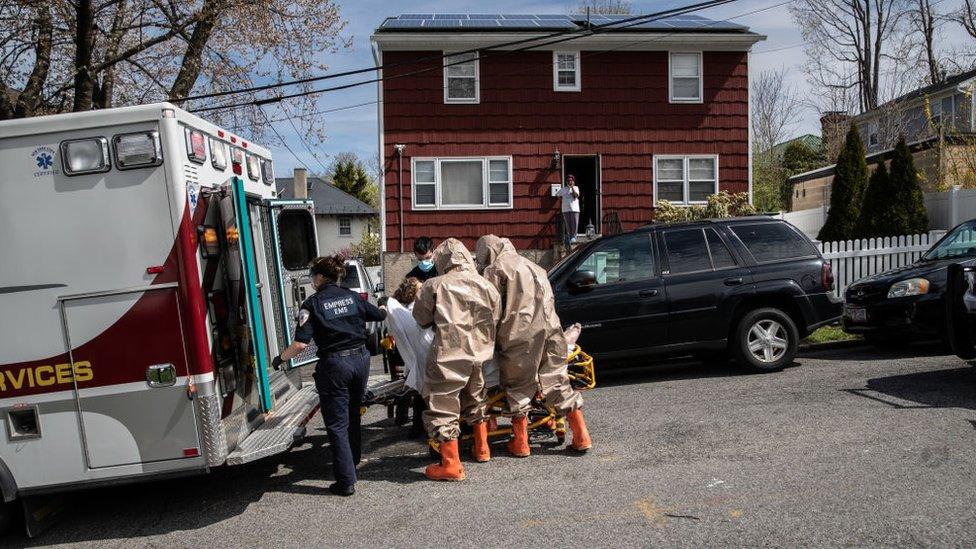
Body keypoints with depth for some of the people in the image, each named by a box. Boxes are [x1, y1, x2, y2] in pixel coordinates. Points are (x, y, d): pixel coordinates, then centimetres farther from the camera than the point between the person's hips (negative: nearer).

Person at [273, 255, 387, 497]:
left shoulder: (312, 304, -8)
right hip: (360, 359, 5)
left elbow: (301, 343, -15)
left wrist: (280, 358, 2)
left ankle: (346, 481, 3)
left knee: (337, 425, 3)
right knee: (353, 414, 25)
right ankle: (353, 461, 41)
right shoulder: (353, 298, 5)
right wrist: (383, 309, 43)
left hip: (334, 365, -5)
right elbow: (380, 314, 20)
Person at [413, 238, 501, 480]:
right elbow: (496, 318, 10)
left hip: (448, 355, -6)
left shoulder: (435, 285, -5)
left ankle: (451, 464, 4)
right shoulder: (485, 285, 6)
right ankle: (482, 449, 40)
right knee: (474, 399, 27)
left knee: (443, 407, 3)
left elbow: (421, 317, 4)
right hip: (479, 354, 6)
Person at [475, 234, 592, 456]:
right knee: (558, 381, 11)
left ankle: (520, 443, 11)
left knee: (518, 386, 5)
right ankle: (582, 437, 11)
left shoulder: (495, 270, 4)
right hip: (551, 327, 6)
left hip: (521, 333, -6)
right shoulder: (531, 266, 27)